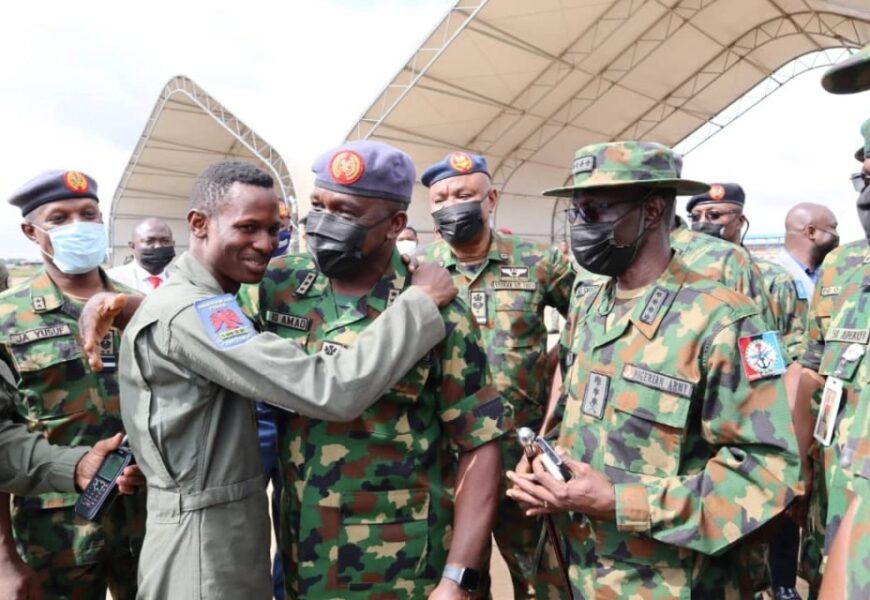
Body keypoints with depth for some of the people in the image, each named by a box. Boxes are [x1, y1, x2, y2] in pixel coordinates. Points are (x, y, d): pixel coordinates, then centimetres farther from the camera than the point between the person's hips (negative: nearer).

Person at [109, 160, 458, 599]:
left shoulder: (203, 303, 7)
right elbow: (330, 392, -31)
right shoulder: (187, 312, -24)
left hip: (233, 532, 9)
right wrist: (421, 299, -23)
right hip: (204, 544, -9)